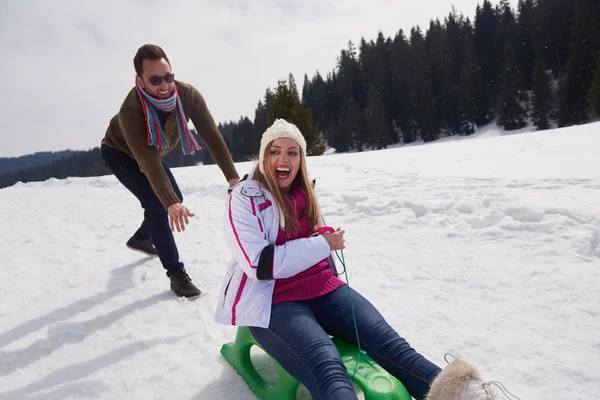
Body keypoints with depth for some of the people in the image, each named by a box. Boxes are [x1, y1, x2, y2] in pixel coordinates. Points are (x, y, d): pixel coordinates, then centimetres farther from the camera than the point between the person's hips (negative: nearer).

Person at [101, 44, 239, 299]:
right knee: (157, 204, -22)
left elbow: (212, 136, -30)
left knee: (175, 199, 13)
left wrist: (232, 177, -39)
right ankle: (176, 273, -11)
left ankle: (141, 238, 40)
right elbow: (148, 162, -47)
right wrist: (170, 204, -57)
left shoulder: (189, 95, -30)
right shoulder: (131, 111, -42)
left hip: (153, 152, 6)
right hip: (119, 152, -6)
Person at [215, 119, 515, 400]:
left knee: (387, 342, -21)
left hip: (322, 288, 6)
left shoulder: (304, 194, 14)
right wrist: (323, 244, -13)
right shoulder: (244, 199, -7)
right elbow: (260, 264, -18)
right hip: (275, 301, -6)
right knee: (328, 369, -34)